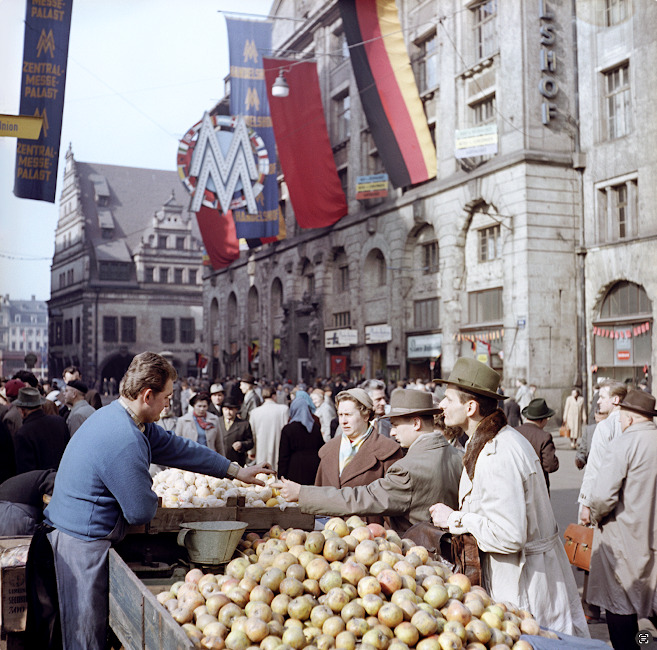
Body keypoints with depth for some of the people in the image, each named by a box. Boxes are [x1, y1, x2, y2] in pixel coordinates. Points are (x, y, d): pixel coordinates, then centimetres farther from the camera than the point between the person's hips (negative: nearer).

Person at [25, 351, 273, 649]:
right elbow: (142, 512, -19)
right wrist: (152, 497, 7)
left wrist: (237, 471, 21)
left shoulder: (118, 417, 8)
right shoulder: (124, 440, -26)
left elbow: (177, 447, 16)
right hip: (83, 544, -10)